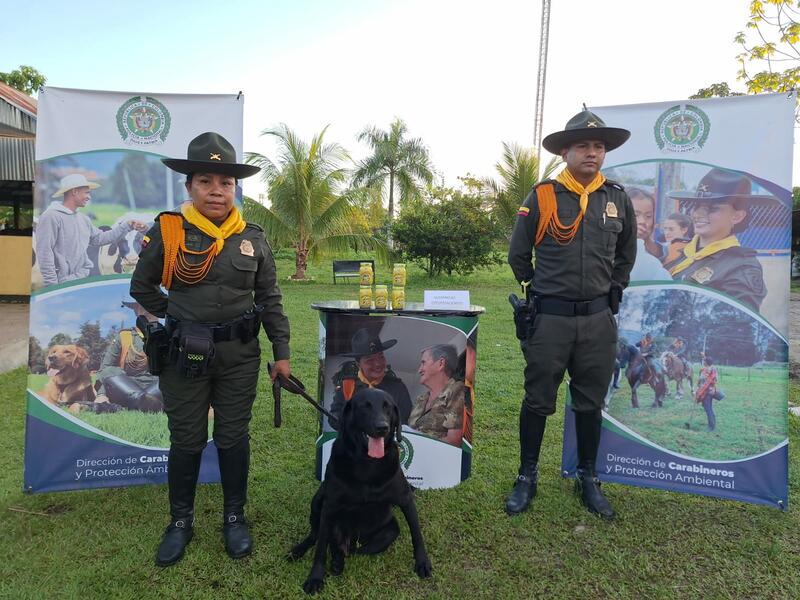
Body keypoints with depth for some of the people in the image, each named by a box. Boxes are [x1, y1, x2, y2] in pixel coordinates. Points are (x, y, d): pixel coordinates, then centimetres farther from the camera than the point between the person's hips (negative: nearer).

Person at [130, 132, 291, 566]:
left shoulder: (253, 238, 0)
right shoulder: (167, 231, -6)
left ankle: (234, 517, 31)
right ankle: (180, 521, 32)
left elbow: (270, 299, 4)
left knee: (233, 437, 12)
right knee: (186, 440, 12)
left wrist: (281, 353, 3)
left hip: (240, 356, 1)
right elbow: (142, 288, 6)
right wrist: (181, 320, 4)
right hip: (184, 357, -1)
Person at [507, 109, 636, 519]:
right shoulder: (542, 197, -4)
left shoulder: (618, 199, 6)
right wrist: (540, 290, 8)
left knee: (590, 404, 13)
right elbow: (518, 255, 5)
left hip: (599, 319, 3)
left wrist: (612, 290, 15)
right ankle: (527, 479, 22)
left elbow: (626, 254, 21)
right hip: (549, 318, -3)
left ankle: (588, 480, 29)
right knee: (538, 401, 7)